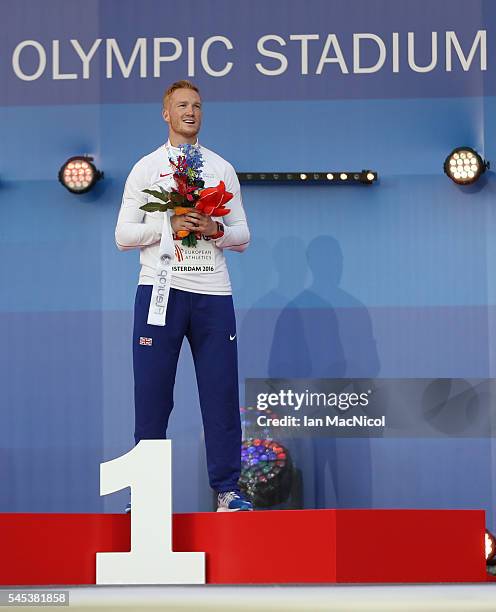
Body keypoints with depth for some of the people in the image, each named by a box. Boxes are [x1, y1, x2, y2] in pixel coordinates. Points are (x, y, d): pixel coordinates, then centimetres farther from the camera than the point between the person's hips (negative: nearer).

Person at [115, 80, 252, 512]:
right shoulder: (146, 168, 10)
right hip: (160, 289, -1)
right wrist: (168, 226, -10)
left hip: (213, 293, 1)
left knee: (222, 392, -1)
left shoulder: (222, 169, 15)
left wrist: (215, 229, -7)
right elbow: (123, 235, 4)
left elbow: (243, 236, 14)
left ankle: (228, 489, 3)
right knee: (152, 392, -3)